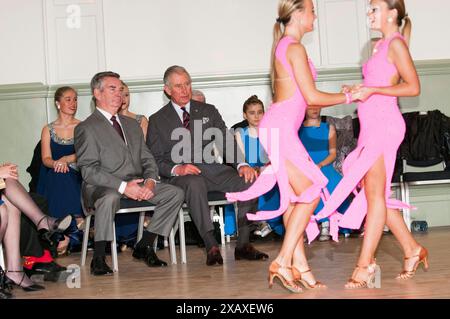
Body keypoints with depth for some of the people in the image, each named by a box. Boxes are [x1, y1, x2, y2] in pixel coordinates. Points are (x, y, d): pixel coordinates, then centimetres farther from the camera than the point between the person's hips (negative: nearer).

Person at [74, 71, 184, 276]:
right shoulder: (86, 128, -1)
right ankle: (98, 259, -26)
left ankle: (144, 246, -4)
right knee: (110, 198, -40)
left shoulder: (132, 125, 23)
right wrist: (123, 186, -23)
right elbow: (89, 170, -12)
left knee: (176, 193, -12)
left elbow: (147, 159, 18)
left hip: (137, 184, 7)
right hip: (103, 187, -6)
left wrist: (150, 181, -6)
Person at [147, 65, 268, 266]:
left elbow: (226, 142, 8)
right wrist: (176, 169, -18)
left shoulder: (208, 111, 18)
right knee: (195, 184, -40)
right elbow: (155, 160, 3)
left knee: (249, 181, -24)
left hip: (212, 169, 3)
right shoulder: (157, 121, 10)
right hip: (181, 175, -3)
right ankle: (211, 247, -39)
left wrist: (241, 164, -12)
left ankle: (243, 245, -20)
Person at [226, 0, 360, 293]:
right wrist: (347, 97, 1)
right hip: (281, 129, -10)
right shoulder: (294, 47, -10)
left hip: (281, 130, 10)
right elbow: (312, 97, -12)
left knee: (294, 198, 7)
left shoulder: (284, 46, 20)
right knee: (310, 194, -7)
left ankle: (299, 266, 9)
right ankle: (283, 262, -6)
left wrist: (341, 96, 22)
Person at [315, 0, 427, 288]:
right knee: (376, 194, 9)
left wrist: (372, 90, -15)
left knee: (374, 193, -10)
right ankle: (412, 250, 20)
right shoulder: (381, 45, 20)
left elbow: (413, 87, -12)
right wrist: (358, 91, 11)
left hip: (384, 123, -9)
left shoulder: (396, 43, -5)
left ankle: (365, 265, -8)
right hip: (373, 124, 9)